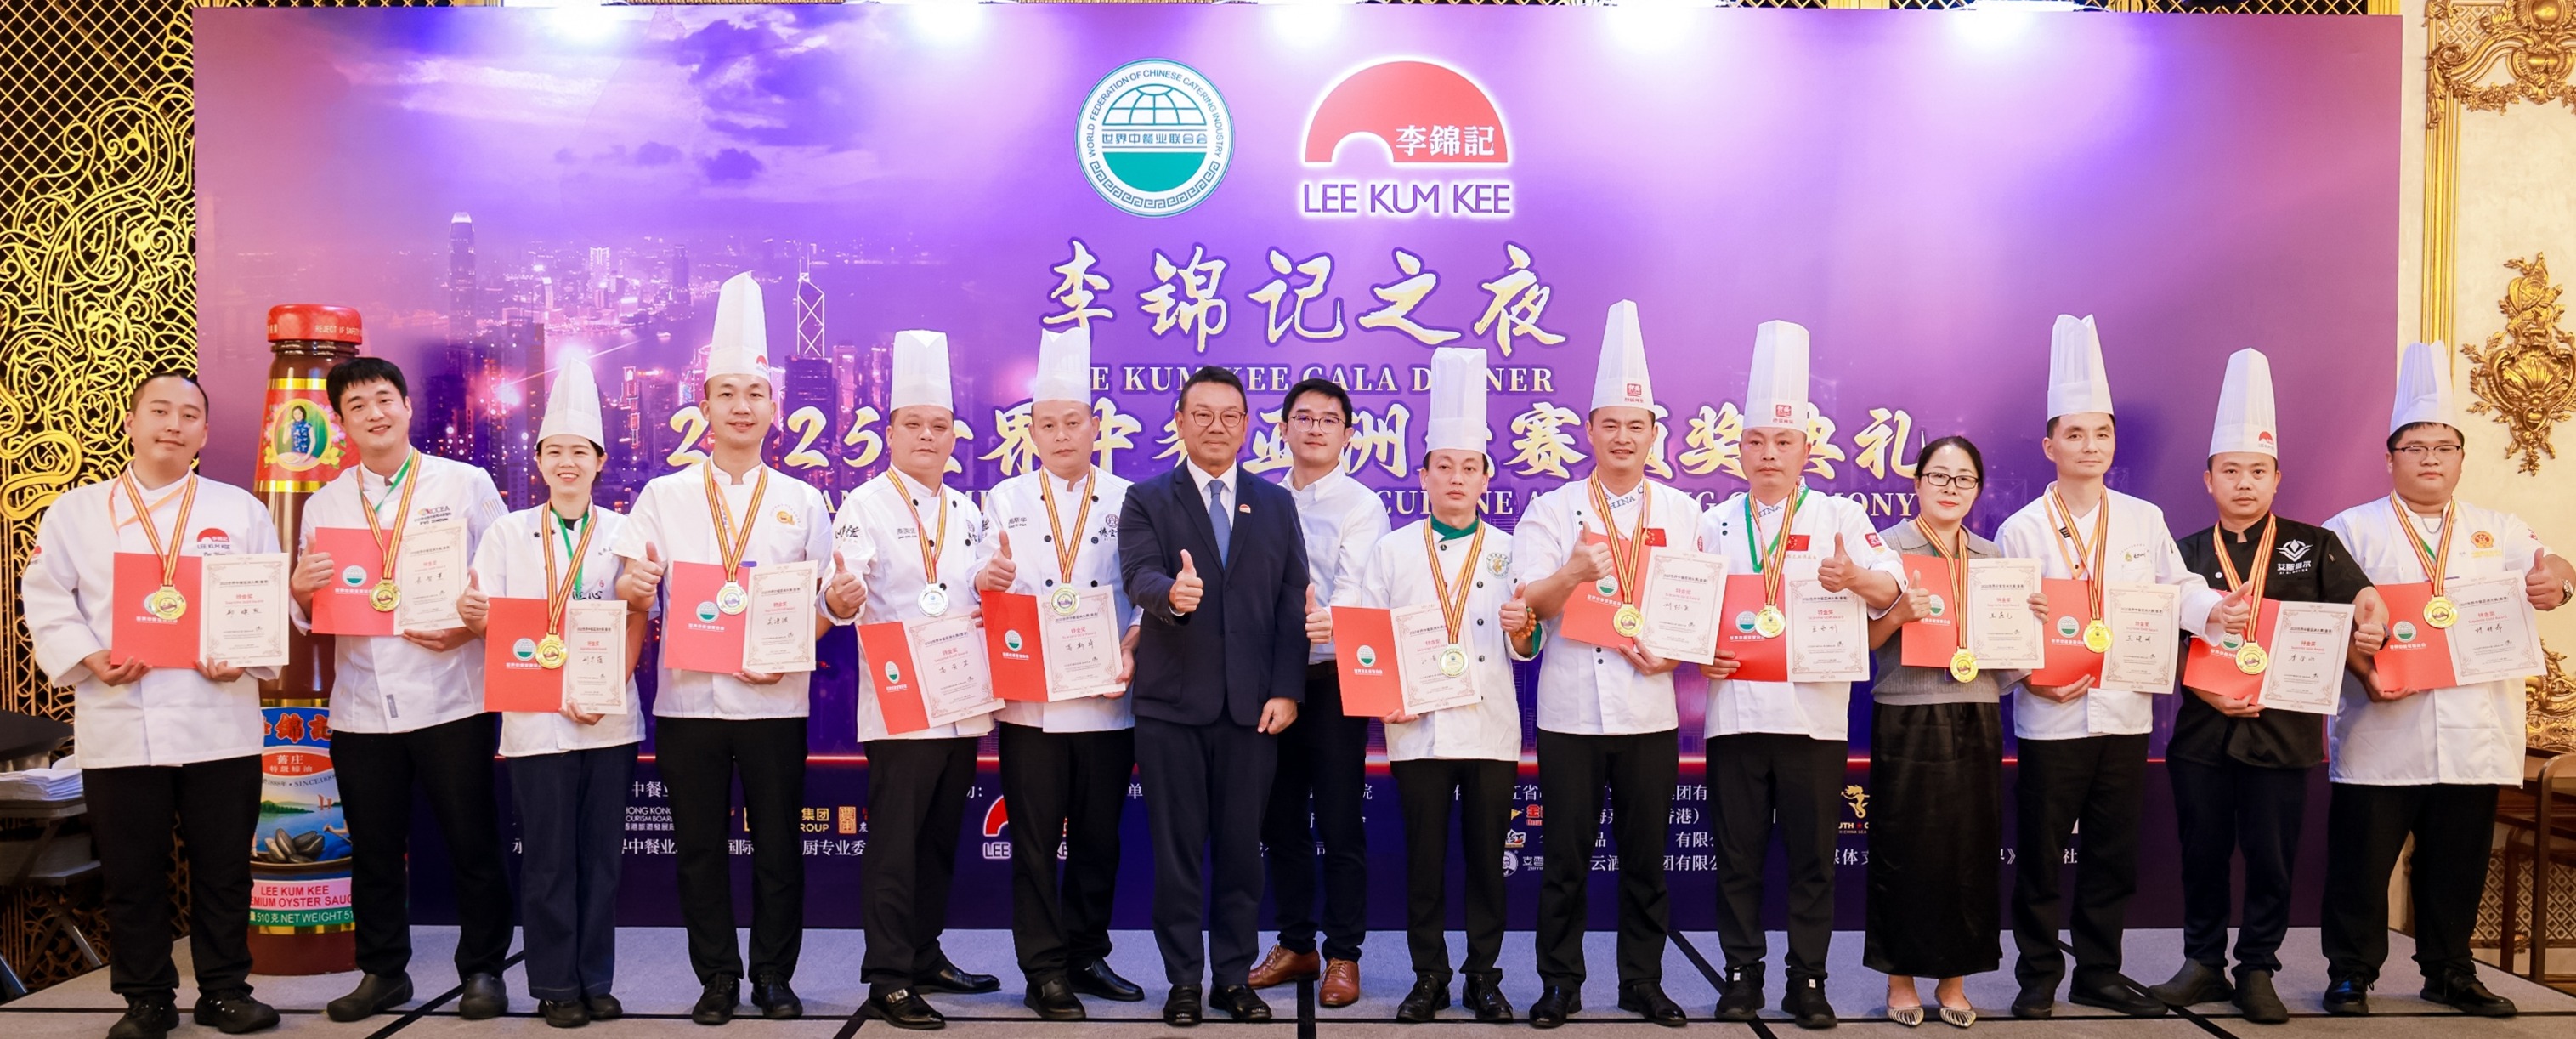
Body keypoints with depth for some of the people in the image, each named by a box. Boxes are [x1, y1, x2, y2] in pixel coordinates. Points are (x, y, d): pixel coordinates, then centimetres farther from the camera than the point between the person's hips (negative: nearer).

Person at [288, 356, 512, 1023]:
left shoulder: (466, 485, 3)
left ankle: (482, 972, 14)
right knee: (374, 850, 10)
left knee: (472, 843, 2)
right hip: (360, 706, 3)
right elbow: (311, 613, 12)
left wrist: (471, 626, -16)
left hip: (450, 698, -3)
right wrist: (301, 589, -10)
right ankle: (383, 972, 25)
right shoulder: (324, 505, 12)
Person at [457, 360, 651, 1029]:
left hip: (610, 718, 1)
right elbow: (486, 623, 3)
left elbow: (637, 624, 1)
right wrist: (471, 616, -21)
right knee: (548, 860, 3)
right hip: (534, 720, -1)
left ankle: (596, 981, 17)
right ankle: (555, 986, 14)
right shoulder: (508, 533, 6)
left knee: (601, 855, 6)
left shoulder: (622, 532, 5)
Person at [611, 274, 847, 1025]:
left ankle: (775, 975, 19)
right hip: (688, 699, 0)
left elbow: (824, 606, 8)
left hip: (775, 700, 0)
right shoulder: (665, 496, 7)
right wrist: (633, 590, -18)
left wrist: (841, 604, -15)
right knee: (700, 846, 6)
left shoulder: (802, 502, 8)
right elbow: (635, 598, 4)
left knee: (778, 846, 4)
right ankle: (717, 979, 20)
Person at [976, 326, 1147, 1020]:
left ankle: (1087, 956, 25)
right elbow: (991, 592, 1)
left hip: (1108, 701, 1)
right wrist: (986, 583, -22)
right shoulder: (1006, 501, 7)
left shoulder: (1129, 501, 5)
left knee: (1099, 838, 10)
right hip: (1031, 700, 0)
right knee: (1035, 840, 2)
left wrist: (1132, 648, -15)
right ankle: (1044, 973, 11)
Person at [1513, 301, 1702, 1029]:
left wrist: (1674, 651, -7)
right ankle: (1560, 985, 17)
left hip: (1649, 705, 2)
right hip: (1571, 705, -2)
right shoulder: (1553, 510, 2)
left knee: (1646, 855, 9)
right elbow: (1527, 605, -6)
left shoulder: (1681, 512, 9)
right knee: (1566, 856, 4)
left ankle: (1643, 982, 22)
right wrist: (1575, 573, -24)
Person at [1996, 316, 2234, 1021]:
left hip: (2126, 714, 3)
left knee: (2115, 856, 10)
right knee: (2039, 857, 4)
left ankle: (2099, 974, 24)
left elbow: (2176, 589, 7)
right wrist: (2030, 676, -17)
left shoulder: (2145, 520, 7)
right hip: (2051, 716, -3)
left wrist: (2214, 611, -14)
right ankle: (2038, 980, 16)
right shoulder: (2022, 530, -2)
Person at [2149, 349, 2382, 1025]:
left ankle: (2257, 971, 18)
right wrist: (2208, 692, -11)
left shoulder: (2313, 546, 5)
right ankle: (2204, 964, 21)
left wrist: (2369, 629, -27)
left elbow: (2364, 601, -4)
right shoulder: (2188, 555, 6)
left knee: (2271, 858, 5)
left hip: (2283, 733, -1)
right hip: (2202, 729, 1)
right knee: (2203, 854, 7)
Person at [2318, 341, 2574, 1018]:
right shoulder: (2353, 530, 3)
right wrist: (2361, 669, -19)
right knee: (2362, 862, 1)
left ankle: (2449, 974, 26)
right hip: (2380, 736, -3)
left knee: (2459, 866, 11)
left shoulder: (2499, 531, 14)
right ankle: (2351, 974, 14)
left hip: (2472, 737, 3)